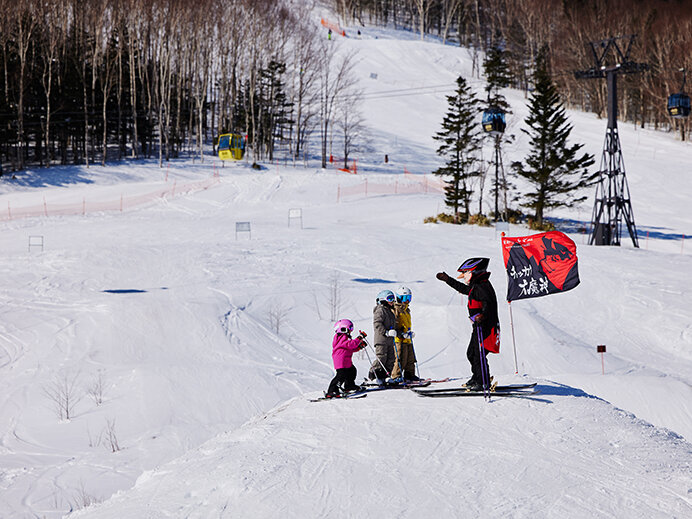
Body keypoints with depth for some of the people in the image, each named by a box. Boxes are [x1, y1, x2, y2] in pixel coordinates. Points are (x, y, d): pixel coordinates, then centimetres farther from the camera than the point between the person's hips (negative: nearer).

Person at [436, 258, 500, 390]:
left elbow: (488, 302, -31)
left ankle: (484, 383, -10)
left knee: (479, 355, -12)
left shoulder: (482, 287, -16)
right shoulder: (475, 286, 17)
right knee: (471, 353, 20)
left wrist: (483, 315, -49)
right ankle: (476, 378, 33)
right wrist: (447, 279, 42)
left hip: (484, 326, -11)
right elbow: (463, 288, 36)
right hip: (479, 326, 11)